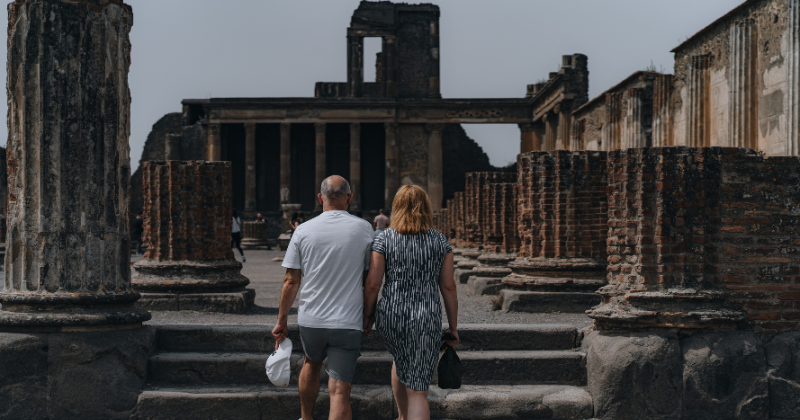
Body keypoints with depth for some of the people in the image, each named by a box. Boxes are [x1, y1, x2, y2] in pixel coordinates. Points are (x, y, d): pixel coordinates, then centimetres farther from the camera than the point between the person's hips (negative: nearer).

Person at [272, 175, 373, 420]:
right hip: (348, 322, -2)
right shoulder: (363, 229, -4)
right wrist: (369, 315, 16)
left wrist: (281, 321, 7)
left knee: (311, 364, 30)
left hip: (311, 320, 2)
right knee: (339, 390, -2)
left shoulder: (303, 230, -3)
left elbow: (291, 281, -2)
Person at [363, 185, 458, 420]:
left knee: (400, 359, 33)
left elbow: (372, 284, -5)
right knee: (417, 389, 1)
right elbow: (448, 287, 1)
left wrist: (367, 315, 9)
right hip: (426, 320, -1)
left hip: (390, 316, 1)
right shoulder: (440, 241, 2)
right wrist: (453, 326, 9)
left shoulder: (384, 239, -3)